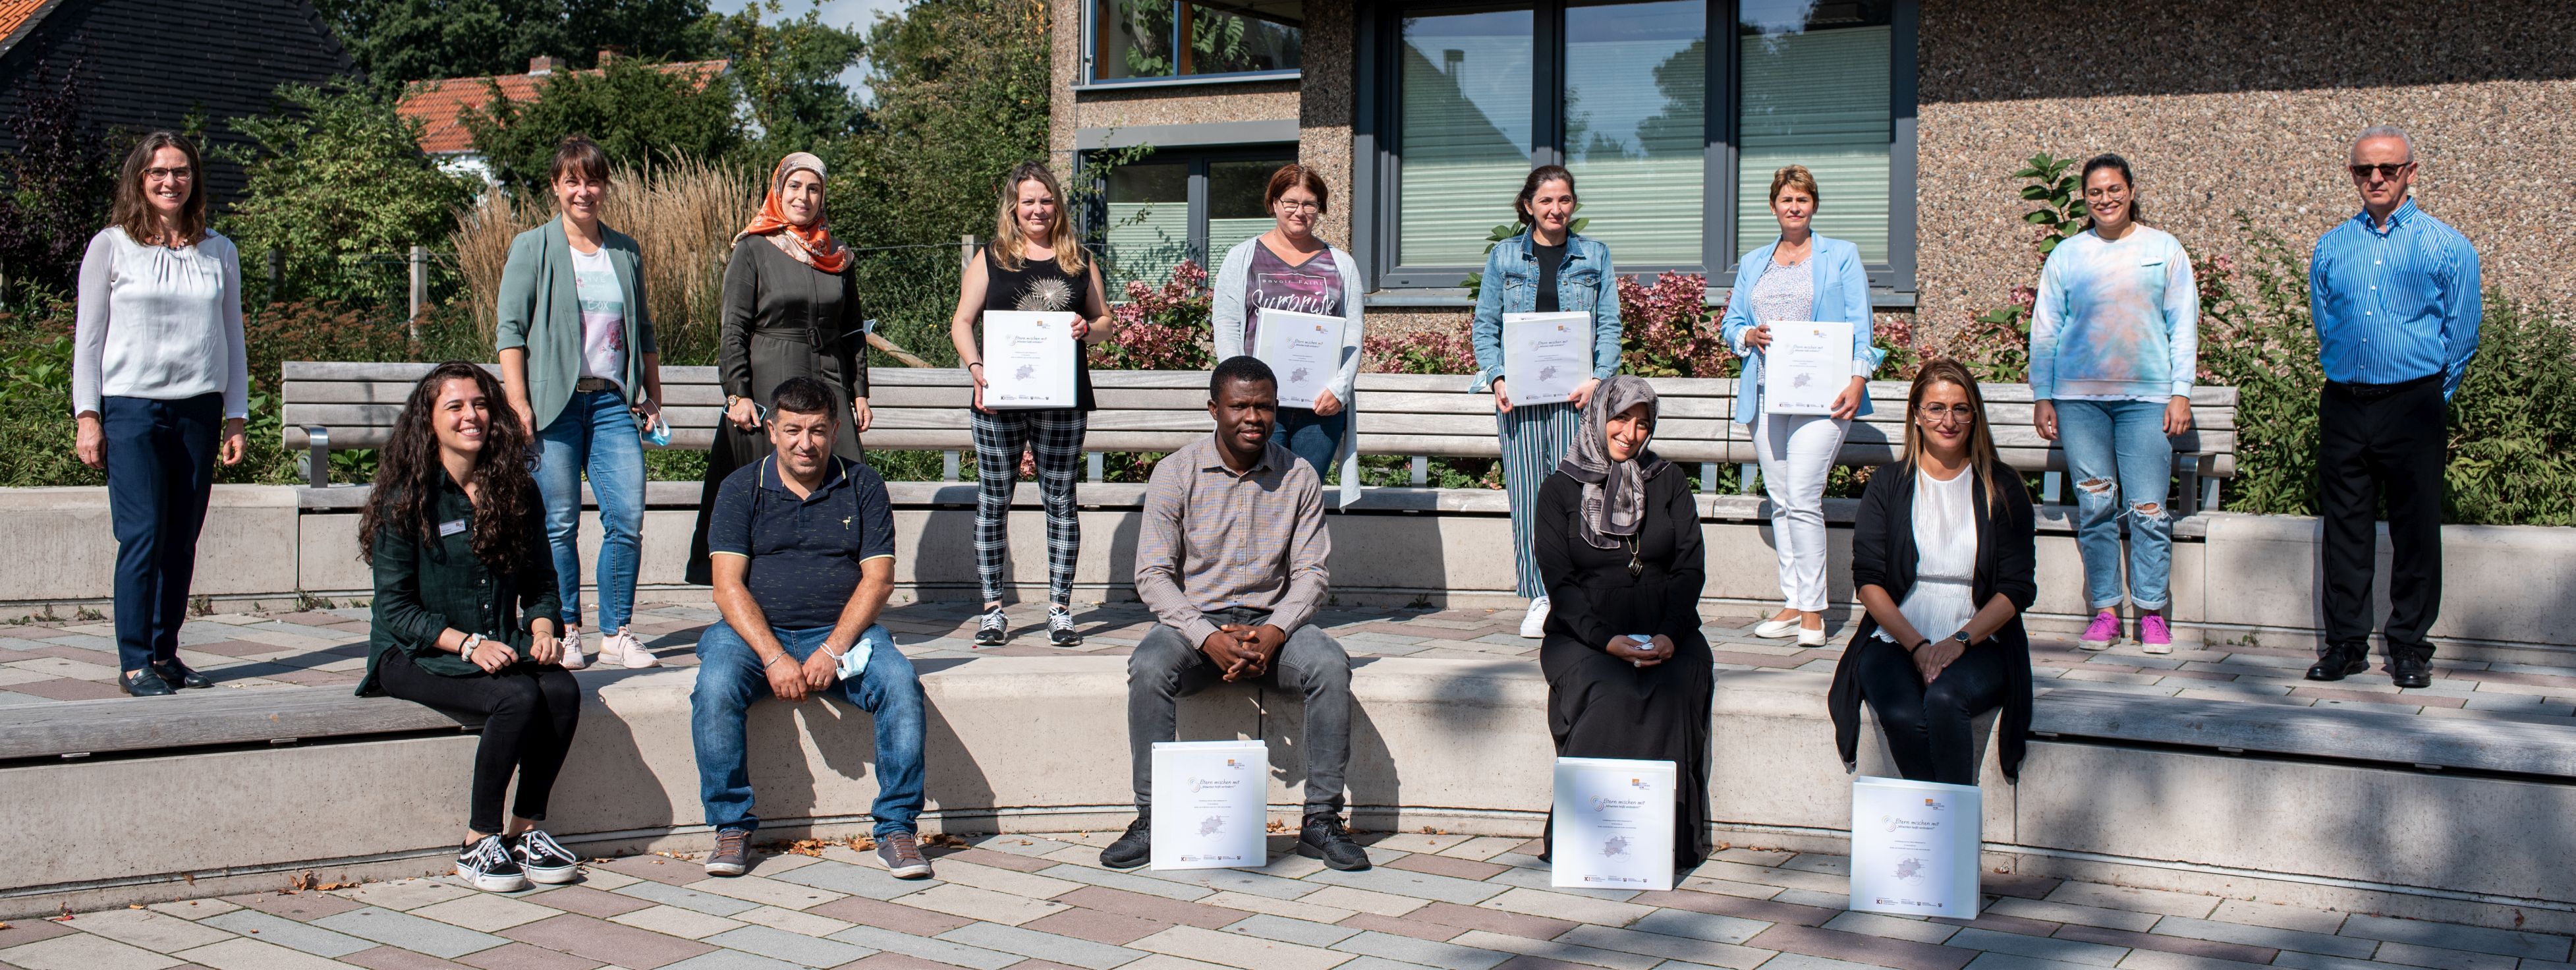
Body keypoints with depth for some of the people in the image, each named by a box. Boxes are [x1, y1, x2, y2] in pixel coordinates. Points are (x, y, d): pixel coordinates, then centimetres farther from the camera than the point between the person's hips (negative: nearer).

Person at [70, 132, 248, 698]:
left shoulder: (220, 253, 12)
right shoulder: (111, 248, 4)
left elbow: (232, 338, 16)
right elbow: (88, 336, 5)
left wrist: (236, 418, 10)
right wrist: (87, 415, -1)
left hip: (199, 412, 3)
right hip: (132, 409, -3)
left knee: (183, 540, 4)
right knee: (143, 537, -8)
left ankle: (165, 654, 13)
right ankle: (135, 662, -2)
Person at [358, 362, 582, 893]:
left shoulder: (517, 492, 8)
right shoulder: (406, 500, -6)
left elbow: (540, 581, 15)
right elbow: (395, 608, -8)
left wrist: (542, 629, -7)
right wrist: (468, 644, -21)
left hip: (499, 646, 5)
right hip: (416, 655, -5)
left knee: (563, 690, -26)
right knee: (518, 697, -31)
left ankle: (526, 830, -11)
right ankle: (478, 843, -17)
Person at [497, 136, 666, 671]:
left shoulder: (626, 252, 16)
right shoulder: (532, 249, 4)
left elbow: (643, 331, 21)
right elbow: (511, 329, -1)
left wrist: (653, 395, 15)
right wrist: (518, 403, -10)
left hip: (613, 403, 3)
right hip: (554, 401, -3)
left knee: (628, 519, -5)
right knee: (559, 524, -1)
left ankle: (616, 634, 4)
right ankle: (564, 633, 10)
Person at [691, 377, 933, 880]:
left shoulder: (862, 485, 6)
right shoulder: (742, 488, 5)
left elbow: (878, 578, -1)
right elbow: (728, 587, -4)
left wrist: (833, 651, -15)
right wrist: (774, 657, -19)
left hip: (842, 632, 0)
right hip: (757, 632, 0)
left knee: (900, 682, -27)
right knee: (715, 686, -30)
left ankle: (896, 828, -19)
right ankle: (732, 827, -15)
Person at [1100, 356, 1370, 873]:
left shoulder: (1299, 477, 2)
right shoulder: (1176, 473, -3)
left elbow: (1311, 572, 0)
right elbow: (1152, 575, -7)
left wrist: (1273, 633, -20)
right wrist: (1210, 639, -21)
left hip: (1272, 621, 1)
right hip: (1194, 619, -1)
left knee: (1331, 666, -28)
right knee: (1149, 667, -32)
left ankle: (1321, 820, -19)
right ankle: (1151, 820, -22)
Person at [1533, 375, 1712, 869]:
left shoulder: (1669, 483, 14)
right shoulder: (1560, 489, 9)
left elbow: (1690, 569, 6)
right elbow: (1559, 581, -1)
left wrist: (1669, 634, -13)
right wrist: (1606, 639, -17)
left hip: (1664, 636, 1)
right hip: (1583, 636, -1)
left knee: (1668, 693, -32)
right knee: (1608, 695, -33)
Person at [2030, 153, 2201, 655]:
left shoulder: (2164, 249, 9)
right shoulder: (2066, 255, 11)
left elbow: (2184, 324, 8)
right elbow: (2044, 329, 13)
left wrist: (2181, 392, 0)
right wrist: (2042, 397, 7)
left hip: (2146, 396, -1)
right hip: (2079, 396, 1)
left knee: (2148, 509, -5)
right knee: (2094, 507, 1)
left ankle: (2152, 614, 4)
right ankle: (2104, 612, 8)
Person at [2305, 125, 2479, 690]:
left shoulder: (2447, 246, 3)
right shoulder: (2330, 247, 12)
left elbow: (2462, 337, 5)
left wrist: (2430, 400, 7)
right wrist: (2351, 386, 15)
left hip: (2414, 405, -3)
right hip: (2343, 405, 3)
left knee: (2416, 531, 0)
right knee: (2344, 530, 5)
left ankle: (2410, 648, 8)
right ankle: (2345, 643, 12)